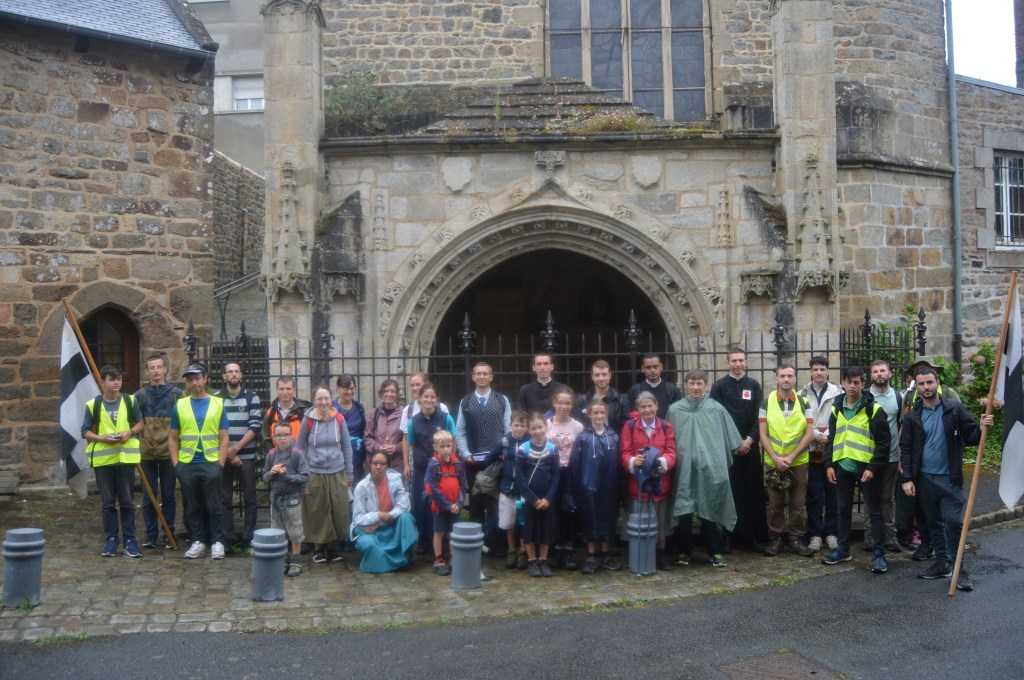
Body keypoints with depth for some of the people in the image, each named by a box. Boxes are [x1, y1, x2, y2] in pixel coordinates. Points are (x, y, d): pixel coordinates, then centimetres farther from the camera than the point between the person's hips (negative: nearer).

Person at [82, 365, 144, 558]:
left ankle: (129, 540, 10)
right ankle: (111, 539, 17)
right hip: (102, 459, 0)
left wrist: (130, 432, -8)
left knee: (127, 502, 4)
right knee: (107, 502, 7)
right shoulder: (92, 405, -1)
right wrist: (102, 438, -14)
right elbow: (85, 432, 3)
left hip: (126, 457, 0)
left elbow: (140, 423, 12)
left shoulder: (130, 401, 2)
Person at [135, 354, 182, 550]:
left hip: (169, 451, -1)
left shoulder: (176, 393, 2)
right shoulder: (140, 394, 5)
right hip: (147, 452, 1)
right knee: (149, 495, 6)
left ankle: (169, 533, 14)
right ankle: (150, 534, 15)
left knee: (168, 495, 6)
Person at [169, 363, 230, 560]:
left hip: (211, 464, -2)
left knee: (214, 506, 1)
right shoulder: (179, 406, 7)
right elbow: (172, 438, 10)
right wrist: (176, 463, 0)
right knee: (192, 507, 9)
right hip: (186, 465, 2)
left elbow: (224, 438, 2)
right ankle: (198, 541, 19)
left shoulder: (218, 404, 4)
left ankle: (217, 542, 9)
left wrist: (220, 463, -6)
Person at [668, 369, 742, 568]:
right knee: (684, 512, 3)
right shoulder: (674, 410, 2)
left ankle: (714, 551, 19)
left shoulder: (717, 409, 2)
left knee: (710, 510, 7)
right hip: (684, 469, 0)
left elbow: (729, 439, 8)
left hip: (710, 469, 0)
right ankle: (685, 551, 18)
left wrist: (722, 463, 7)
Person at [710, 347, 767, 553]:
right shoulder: (719, 386, 3)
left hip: (749, 446, 2)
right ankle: (725, 536, 6)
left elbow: (758, 418, 5)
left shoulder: (754, 386, 9)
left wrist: (749, 440, -8)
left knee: (752, 492, 2)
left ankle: (753, 536, 9)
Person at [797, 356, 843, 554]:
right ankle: (815, 534, 12)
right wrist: (819, 435, -9)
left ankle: (831, 533, 17)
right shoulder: (802, 394, 4)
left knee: (833, 492, 6)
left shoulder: (838, 393, 1)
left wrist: (830, 436, -12)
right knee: (813, 494, 4)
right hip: (812, 450, 1)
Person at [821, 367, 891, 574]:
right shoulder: (836, 408, 9)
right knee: (844, 509, 13)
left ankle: (879, 554, 7)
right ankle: (843, 549, 24)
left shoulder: (873, 409, -7)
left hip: (865, 467, -5)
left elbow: (883, 443, -9)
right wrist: (829, 464, 5)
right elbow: (831, 439, 13)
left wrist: (872, 468, -16)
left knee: (874, 510, 2)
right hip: (843, 467, 5)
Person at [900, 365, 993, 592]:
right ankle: (942, 563, 23)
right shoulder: (912, 417, 3)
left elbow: (971, 438, -1)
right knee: (934, 523, 12)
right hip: (924, 478, 3)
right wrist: (907, 478, -3)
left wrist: (982, 428, -23)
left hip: (950, 478, -3)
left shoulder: (955, 409, -2)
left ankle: (959, 568, 6)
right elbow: (905, 449, 4)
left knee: (954, 522, -6)